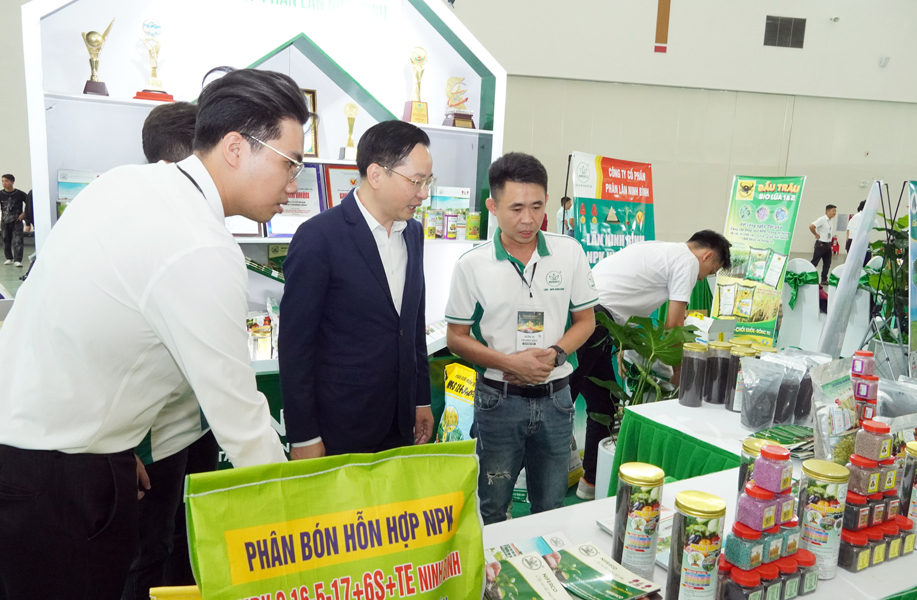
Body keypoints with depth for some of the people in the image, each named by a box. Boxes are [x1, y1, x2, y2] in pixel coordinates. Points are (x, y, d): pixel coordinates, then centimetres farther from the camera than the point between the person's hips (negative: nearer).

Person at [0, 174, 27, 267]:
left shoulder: (20, 194, -7)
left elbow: (29, 204, 1)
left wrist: (24, 213, -5)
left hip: (17, 221, -3)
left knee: (17, 241, -11)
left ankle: (17, 260, -14)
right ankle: (9, 258, 27)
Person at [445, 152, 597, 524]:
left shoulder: (569, 253, -3)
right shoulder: (472, 265, -9)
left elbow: (585, 320, 5)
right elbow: (456, 338, -3)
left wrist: (555, 354, -14)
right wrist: (510, 363, -17)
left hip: (555, 397, 2)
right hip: (499, 398, -2)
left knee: (552, 508, 18)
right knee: (491, 510, 13)